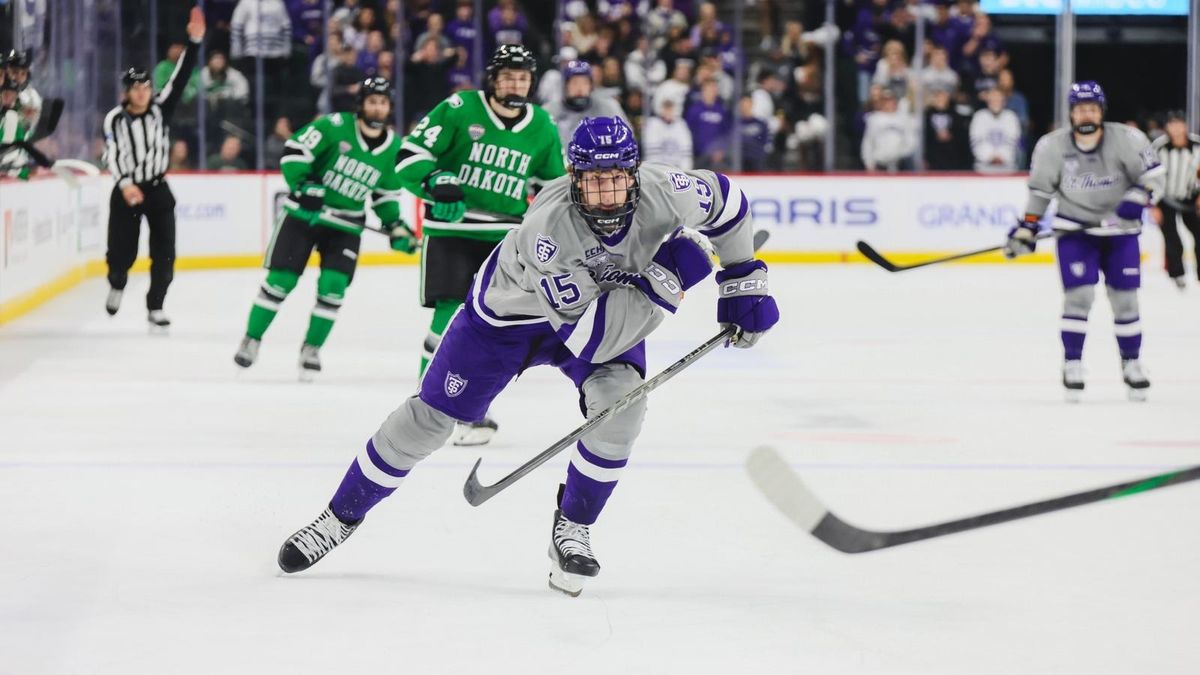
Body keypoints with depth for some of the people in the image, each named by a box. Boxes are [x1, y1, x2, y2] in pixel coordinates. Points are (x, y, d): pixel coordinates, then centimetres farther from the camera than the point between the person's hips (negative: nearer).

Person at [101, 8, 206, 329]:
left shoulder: (161, 108, -4)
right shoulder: (115, 119, -8)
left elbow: (180, 77, -13)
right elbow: (112, 155, -15)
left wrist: (194, 42, -25)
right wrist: (125, 184, -31)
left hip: (158, 189, 2)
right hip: (126, 190, -2)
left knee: (164, 253, -5)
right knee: (122, 253, 4)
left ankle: (155, 308, 5)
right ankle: (117, 285, 37)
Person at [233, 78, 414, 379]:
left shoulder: (394, 148, 0)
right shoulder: (335, 126, -15)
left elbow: (386, 193, 13)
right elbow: (295, 150, -18)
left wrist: (396, 226, 0)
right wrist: (303, 187, -27)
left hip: (345, 226, 3)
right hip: (304, 214, -3)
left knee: (333, 286, -10)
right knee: (280, 280, -4)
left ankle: (311, 349, 8)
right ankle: (252, 339, 14)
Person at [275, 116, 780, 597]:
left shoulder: (663, 192, -30)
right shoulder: (547, 230, -41)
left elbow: (724, 201, -6)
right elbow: (588, 342, -41)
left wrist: (745, 283, -6)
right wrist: (663, 280, -46)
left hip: (614, 305, 3)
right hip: (512, 309, -3)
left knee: (620, 403, -25)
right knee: (430, 418, 2)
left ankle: (573, 529, -1)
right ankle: (342, 515, 23)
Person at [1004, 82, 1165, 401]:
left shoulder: (1127, 140, -14)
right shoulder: (1052, 146, -9)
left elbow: (1154, 176, -7)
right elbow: (1040, 189, 3)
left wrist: (1137, 199, -25)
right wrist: (1027, 229, 0)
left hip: (1119, 230, 0)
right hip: (1074, 229, 0)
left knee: (1125, 299, 3)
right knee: (1078, 295, -12)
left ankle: (1131, 363, 19)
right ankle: (1072, 363, 0)